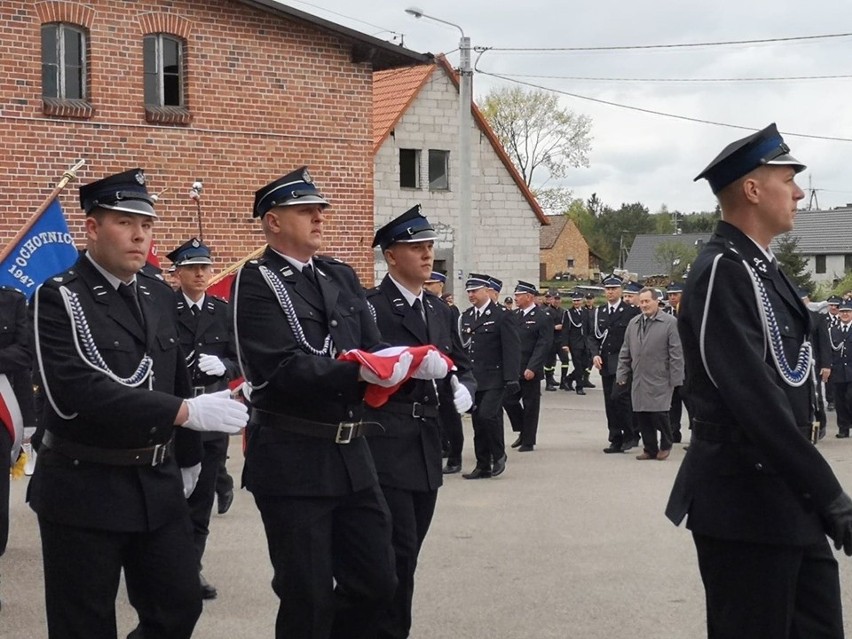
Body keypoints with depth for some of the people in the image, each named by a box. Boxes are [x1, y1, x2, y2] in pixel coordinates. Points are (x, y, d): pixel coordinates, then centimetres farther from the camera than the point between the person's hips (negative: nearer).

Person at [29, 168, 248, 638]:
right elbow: (75, 393, -27)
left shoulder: (159, 295, 8)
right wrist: (187, 412, -31)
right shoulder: (59, 297, -13)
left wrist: (186, 457, 21)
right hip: (83, 487, -6)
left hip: (158, 485, 6)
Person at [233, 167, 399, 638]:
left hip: (351, 453, 7)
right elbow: (282, 368, -20)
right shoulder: (255, 282, -8)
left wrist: (408, 362, -15)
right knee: (309, 599, 2)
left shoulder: (342, 277, 13)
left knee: (376, 582, 12)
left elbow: (371, 347, 7)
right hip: (292, 461, -6)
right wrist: (359, 372, -30)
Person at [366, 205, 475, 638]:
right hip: (386, 447, -7)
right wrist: (414, 367, -32)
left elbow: (462, 365, 18)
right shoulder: (369, 306, -8)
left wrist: (464, 388, -4)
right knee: (397, 551, -8)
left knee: (409, 550, 11)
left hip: (427, 448, 7)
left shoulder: (441, 311, 16)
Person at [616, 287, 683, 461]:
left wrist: (675, 379, -11)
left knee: (659, 413, -8)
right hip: (639, 380, 5)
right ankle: (650, 449, 17)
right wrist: (622, 375, 10)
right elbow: (625, 353, 16)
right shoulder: (633, 323, 12)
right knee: (641, 415, 4)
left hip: (660, 380, -5)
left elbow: (676, 354, -7)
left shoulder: (670, 323, -4)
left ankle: (666, 445, 16)